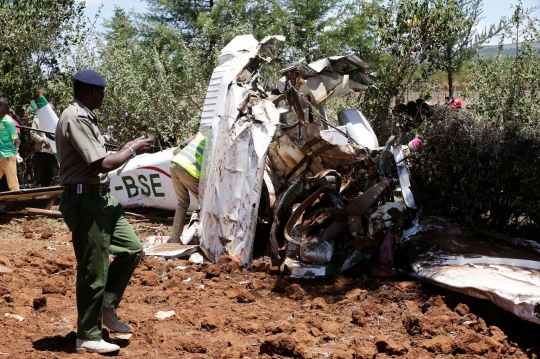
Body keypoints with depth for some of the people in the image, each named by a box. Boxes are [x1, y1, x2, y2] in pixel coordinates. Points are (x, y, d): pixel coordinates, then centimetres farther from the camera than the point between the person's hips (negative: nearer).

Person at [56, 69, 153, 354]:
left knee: (131, 248, 14)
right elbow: (103, 164, -22)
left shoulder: (85, 117, 14)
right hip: (84, 201, -10)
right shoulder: (75, 119, -19)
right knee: (94, 272, -2)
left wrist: (125, 150, 9)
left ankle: (106, 308, 24)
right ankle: (88, 338, 12)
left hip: (100, 198, 10)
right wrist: (132, 151, -9)